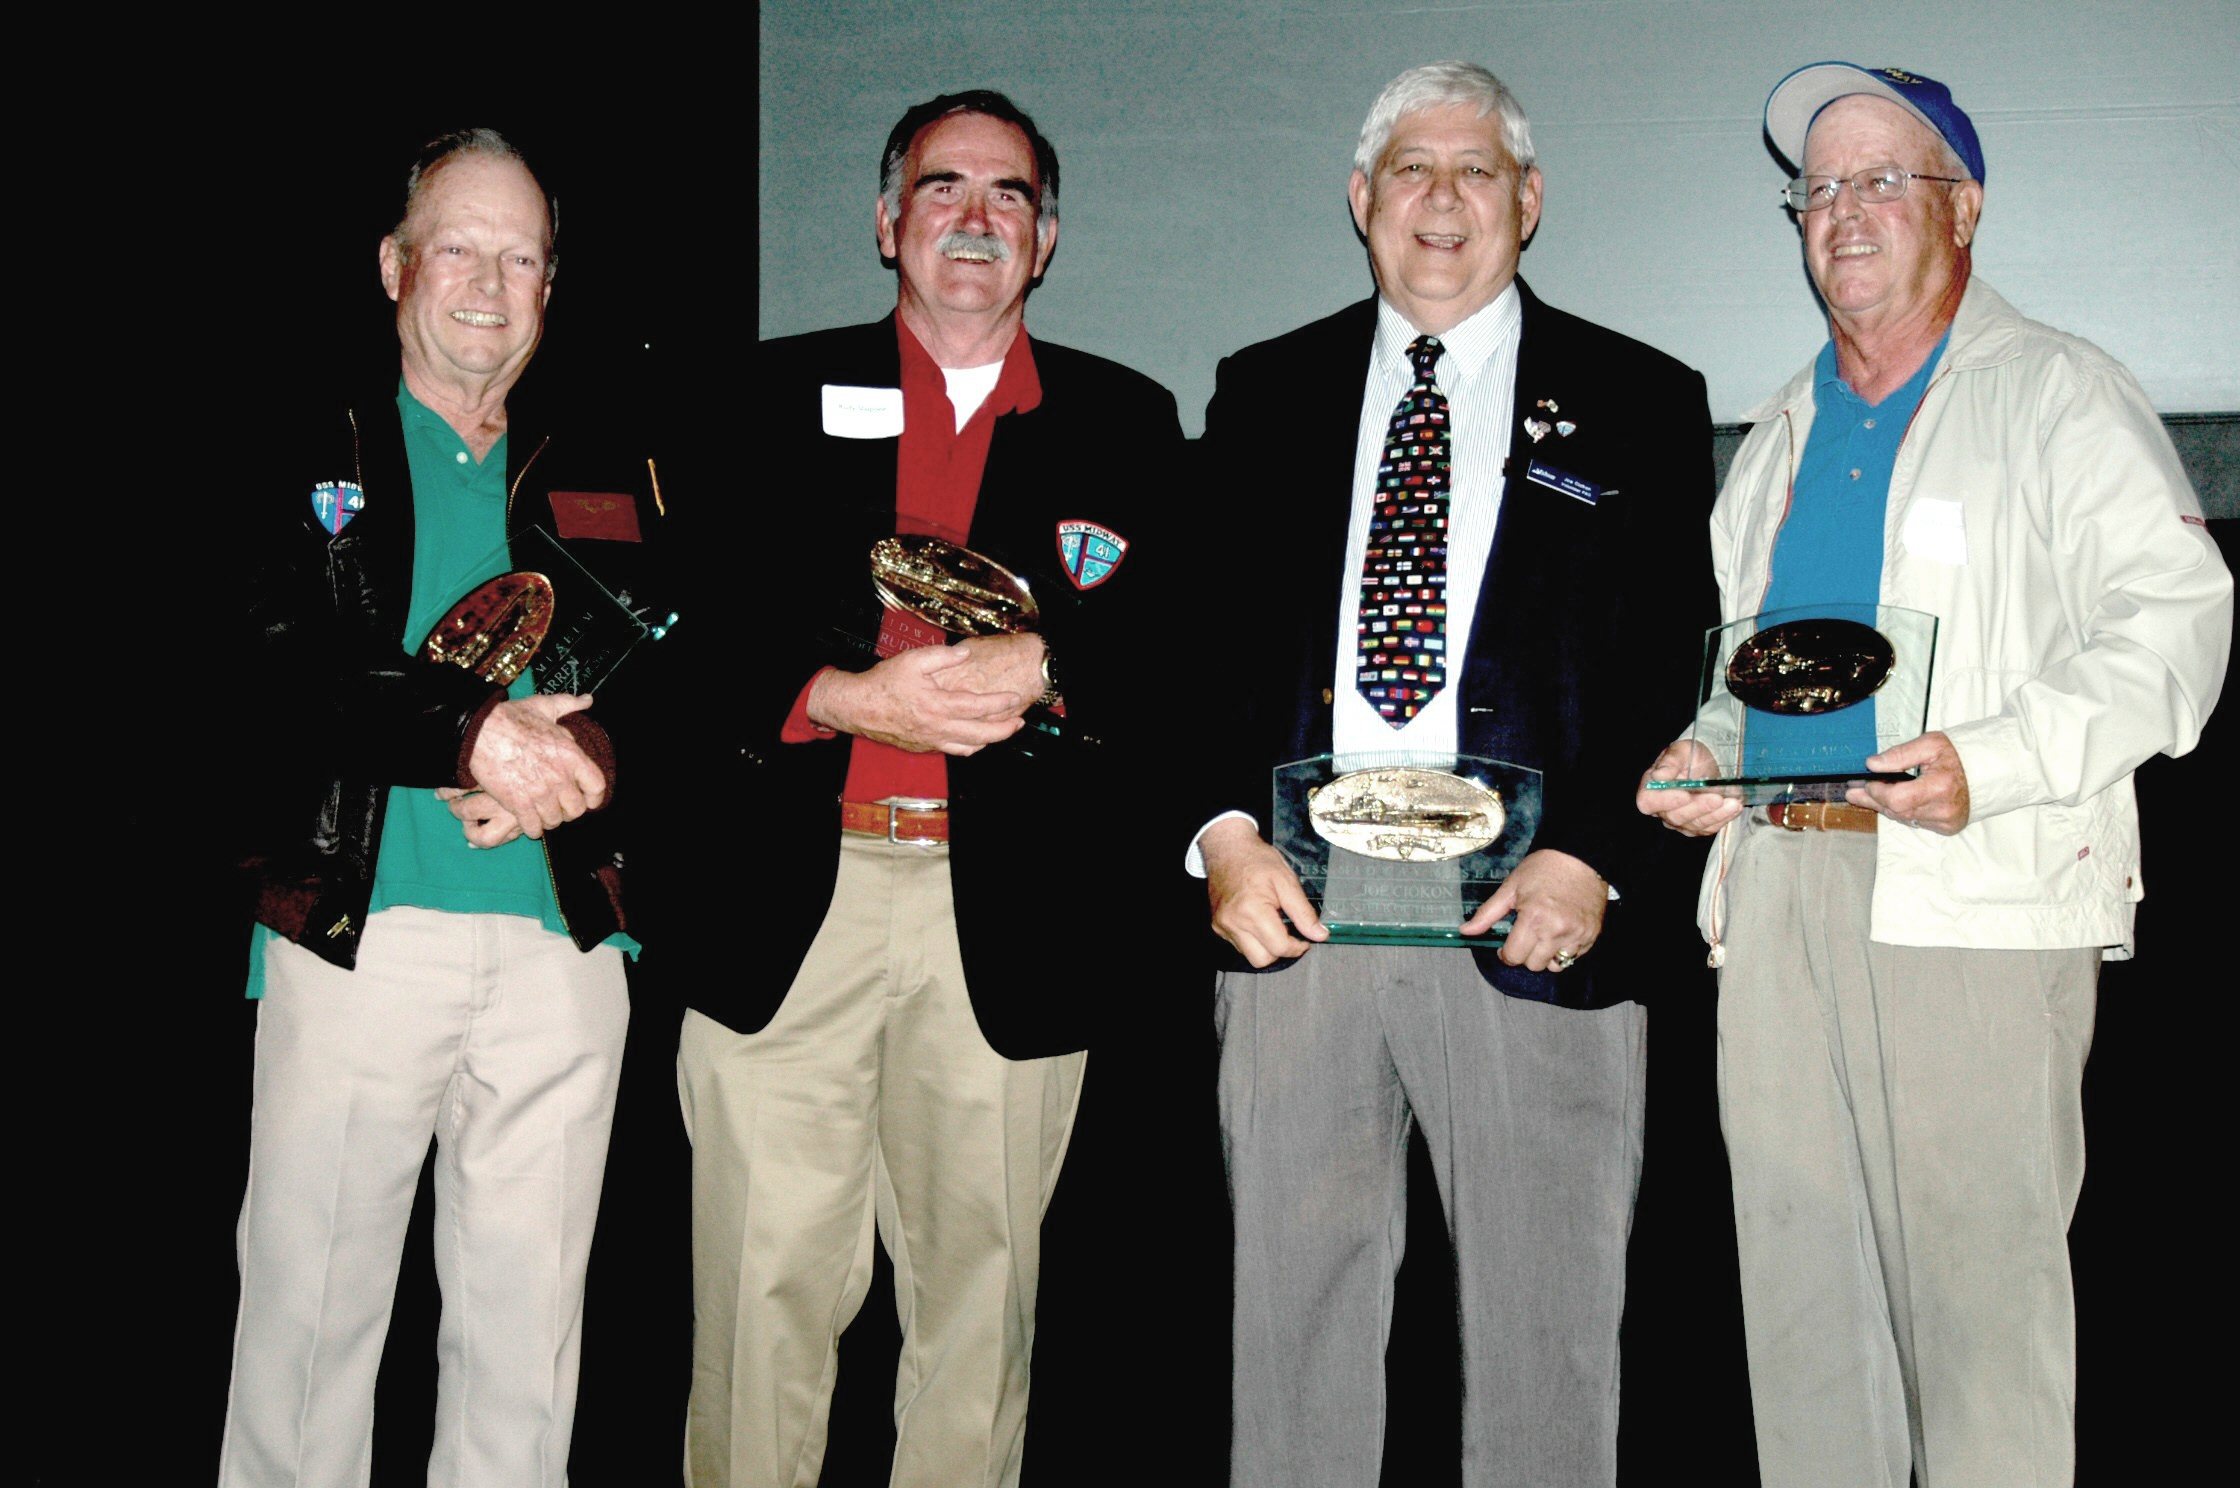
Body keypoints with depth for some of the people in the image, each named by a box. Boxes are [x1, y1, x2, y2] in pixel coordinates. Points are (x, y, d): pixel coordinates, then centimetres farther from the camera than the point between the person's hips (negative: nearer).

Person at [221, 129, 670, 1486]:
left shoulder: (606, 472, 14)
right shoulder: (305, 460, 6)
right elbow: (274, 672, -8)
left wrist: (585, 755, -13)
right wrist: (473, 730, -22)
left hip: (564, 938, 2)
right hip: (353, 929, -2)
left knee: (530, 1321, 8)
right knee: (308, 1304, 4)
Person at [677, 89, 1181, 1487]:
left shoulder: (1126, 421, 12)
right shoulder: (776, 393, 11)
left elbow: (1185, 648, 3)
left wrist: (1044, 669, -15)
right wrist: (844, 696, -14)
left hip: (1013, 912, 1)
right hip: (787, 900, 0)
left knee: (979, 1272, 8)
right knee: (767, 1279, 1)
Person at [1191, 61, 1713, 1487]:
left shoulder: (1641, 405, 8)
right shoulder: (1267, 394, 14)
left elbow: (1685, 670, 1)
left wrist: (1594, 861, -13)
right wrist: (1222, 834, -8)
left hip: (1533, 932, -1)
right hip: (1291, 916, 2)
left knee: (1548, 1336, 6)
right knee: (1291, 1316, 9)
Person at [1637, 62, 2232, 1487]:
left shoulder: (2062, 394, 1)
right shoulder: (1787, 426, 21)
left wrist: (1991, 765, -21)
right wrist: (1694, 755, 8)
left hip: (1979, 897, -6)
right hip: (1777, 883, 6)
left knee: (1981, 1265, -4)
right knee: (1799, 1265, 9)